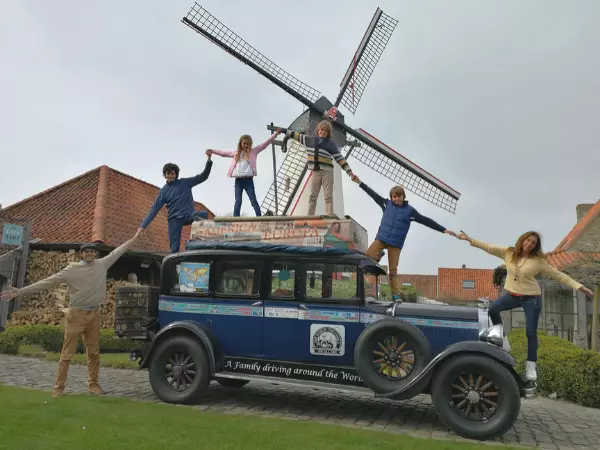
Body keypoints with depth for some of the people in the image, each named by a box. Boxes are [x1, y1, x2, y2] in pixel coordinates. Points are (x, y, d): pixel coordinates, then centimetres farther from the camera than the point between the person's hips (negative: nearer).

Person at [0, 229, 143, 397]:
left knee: (94, 352, 10)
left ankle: (93, 384, 20)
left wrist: (135, 237, 16)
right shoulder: (72, 269, -8)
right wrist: (21, 291, -14)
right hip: (76, 314, -3)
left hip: (94, 314, 3)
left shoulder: (102, 264, 3)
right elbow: (48, 282, -10)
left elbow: (117, 251, 11)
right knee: (67, 353, 2)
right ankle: (59, 386, 11)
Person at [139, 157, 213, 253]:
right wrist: (143, 225, -1)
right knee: (174, 247, -6)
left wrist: (209, 160, -9)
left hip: (188, 215, 0)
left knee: (204, 214, -34)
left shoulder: (185, 183, 8)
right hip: (174, 219, 1)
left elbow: (204, 176, 5)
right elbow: (154, 209, 7)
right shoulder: (164, 191, 10)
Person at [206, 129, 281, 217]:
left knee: (253, 201, -1)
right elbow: (223, 153, 23)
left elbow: (265, 144, 3)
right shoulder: (236, 152, 15)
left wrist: (275, 134, -3)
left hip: (248, 180, -2)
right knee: (238, 201, 3)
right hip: (238, 180, 2)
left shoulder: (253, 151, 7)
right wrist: (212, 150, 20)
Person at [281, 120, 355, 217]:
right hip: (315, 172, 3)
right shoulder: (310, 140, 13)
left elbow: (340, 158, 0)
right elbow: (297, 135, 22)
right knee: (312, 196, 1)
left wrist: (349, 171, -6)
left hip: (327, 171, -3)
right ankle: (310, 216, 2)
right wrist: (284, 130, 27)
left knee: (328, 196, -6)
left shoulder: (331, 144, 3)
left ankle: (329, 215, -9)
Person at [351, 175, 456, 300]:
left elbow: (425, 221, 2)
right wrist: (360, 182, 6)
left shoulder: (409, 210, 2)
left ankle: (396, 296, 10)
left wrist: (444, 230, 0)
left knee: (393, 271, -1)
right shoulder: (387, 204, 4)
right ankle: (379, 255, 15)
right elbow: (373, 194, 8)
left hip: (396, 244, -1)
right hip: (381, 238, 1)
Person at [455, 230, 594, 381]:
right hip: (512, 295, 2)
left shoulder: (538, 261, -9)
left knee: (530, 332, -1)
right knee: (492, 308, -23)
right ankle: (502, 339, -1)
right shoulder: (508, 253, -2)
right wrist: (469, 239, -7)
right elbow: (489, 247, -2)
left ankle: (531, 365, 14)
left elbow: (559, 275, -5)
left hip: (531, 298, -2)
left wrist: (580, 287, -11)